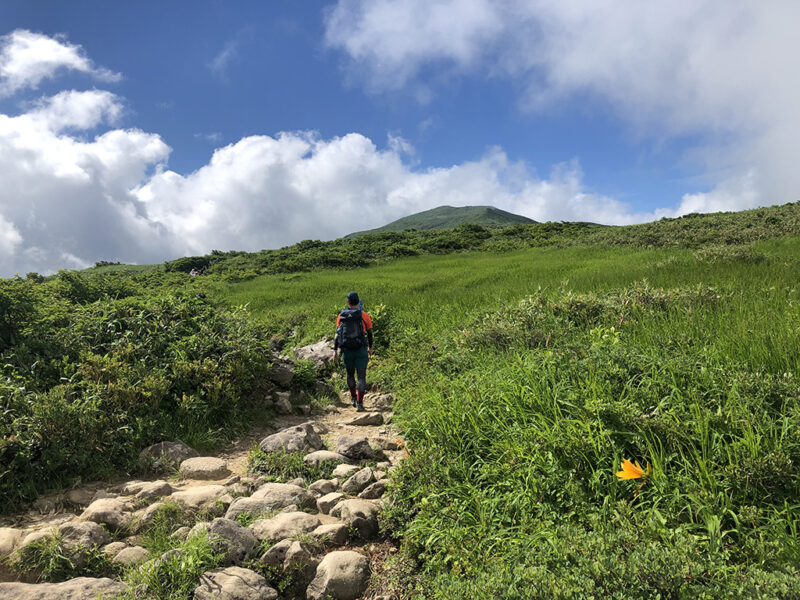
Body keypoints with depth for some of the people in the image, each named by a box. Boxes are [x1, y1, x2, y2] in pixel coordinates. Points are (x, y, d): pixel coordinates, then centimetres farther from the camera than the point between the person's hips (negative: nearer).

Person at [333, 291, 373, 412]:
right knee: (361, 376, 1)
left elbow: (337, 334, -2)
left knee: (350, 374, 22)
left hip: (346, 351, 2)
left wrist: (335, 350, 2)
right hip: (361, 351, -2)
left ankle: (353, 397, 31)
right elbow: (369, 334, 5)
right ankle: (359, 403, -4)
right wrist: (370, 348, 19)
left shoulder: (341, 316, 1)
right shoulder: (364, 316, -3)